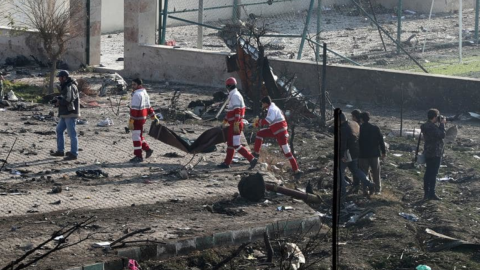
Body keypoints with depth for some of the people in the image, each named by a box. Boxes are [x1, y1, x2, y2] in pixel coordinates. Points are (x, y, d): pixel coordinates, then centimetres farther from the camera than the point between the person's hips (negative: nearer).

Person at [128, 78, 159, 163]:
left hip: (137, 118, -10)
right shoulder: (144, 93, 13)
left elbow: (134, 109, -22)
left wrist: (131, 121, -22)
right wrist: (153, 117, 24)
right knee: (139, 135, 22)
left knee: (136, 137, -3)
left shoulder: (137, 94, -18)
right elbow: (148, 107, 19)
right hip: (143, 117, 10)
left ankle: (138, 156, 1)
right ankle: (147, 149, 26)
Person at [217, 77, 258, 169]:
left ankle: (252, 159, -12)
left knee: (235, 145, -10)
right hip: (233, 124, 10)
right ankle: (227, 163, 23)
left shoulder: (235, 96, -18)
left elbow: (237, 111, -25)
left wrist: (236, 125, -28)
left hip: (235, 124, -10)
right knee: (230, 143, 16)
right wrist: (224, 122, 31)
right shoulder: (233, 95, 14)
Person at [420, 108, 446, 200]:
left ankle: (426, 193, 18)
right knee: (433, 173, -5)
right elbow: (442, 135, -22)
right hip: (435, 153, -10)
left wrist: (441, 124, 7)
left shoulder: (426, 126, 9)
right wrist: (442, 124, -12)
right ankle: (432, 194, -3)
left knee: (428, 172, 14)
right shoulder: (432, 127, -22)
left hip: (428, 153, 10)